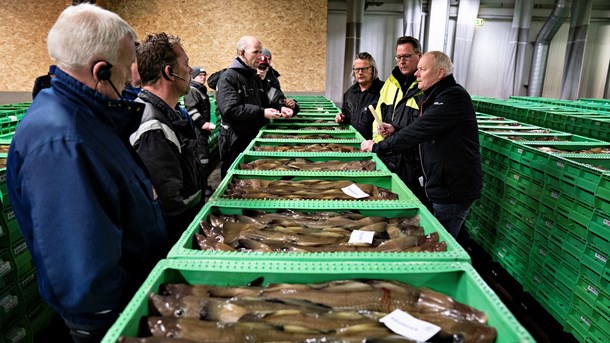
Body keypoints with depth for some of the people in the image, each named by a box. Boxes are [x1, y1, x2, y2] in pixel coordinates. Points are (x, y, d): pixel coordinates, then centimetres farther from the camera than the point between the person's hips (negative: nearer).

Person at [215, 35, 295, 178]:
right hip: (235, 142, -7)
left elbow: (264, 103, 21)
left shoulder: (255, 78, 15)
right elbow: (230, 110, -24)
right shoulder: (228, 77, -12)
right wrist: (261, 113, -25)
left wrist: (279, 108, 1)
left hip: (255, 138, 8)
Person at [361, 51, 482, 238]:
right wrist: (396, 131, 2)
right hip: (442, 185, 10)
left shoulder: (454, 96, -19)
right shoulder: (438, 96, 14)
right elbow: (426, 132, 19)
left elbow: (420, 130, -24)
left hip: (454, 189, -9)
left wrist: (378, 146, -17)